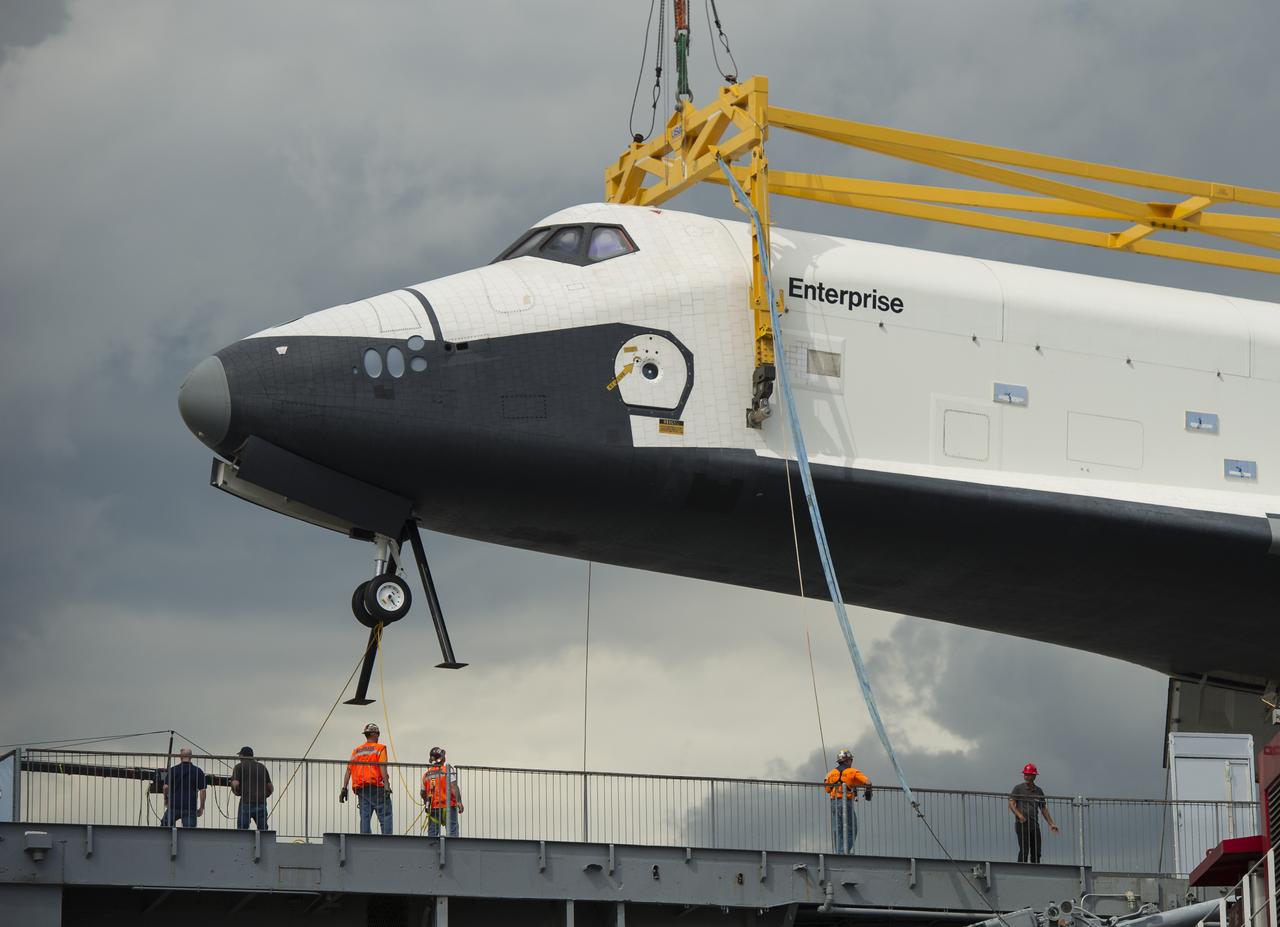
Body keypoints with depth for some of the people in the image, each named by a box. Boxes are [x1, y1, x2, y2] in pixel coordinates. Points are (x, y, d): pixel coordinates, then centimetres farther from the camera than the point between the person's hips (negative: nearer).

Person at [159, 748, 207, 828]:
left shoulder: (173, 770, 1)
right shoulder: (198, 771, 1)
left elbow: (166, 787, -4)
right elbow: (202, 790, -3)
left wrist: (166, 799, 15)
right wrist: (201, 808, 5)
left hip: (174, 806, 0)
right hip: (190, 808, 0)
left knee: (165, 824, 20)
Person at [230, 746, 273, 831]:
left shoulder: (240, 766, 3)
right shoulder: (262, 767, 18)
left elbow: (235, 784, -10)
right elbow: (271, 788, 16)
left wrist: (237, 792, 10)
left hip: (246, 802, -4)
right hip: (262, 803, 4)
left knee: (242, 830, 1)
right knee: (263, 830, 4)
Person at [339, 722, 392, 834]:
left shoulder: (356, 751, 18)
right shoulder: (380, 748, 2)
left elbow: (348, 770, 12)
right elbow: (382, 767, -11)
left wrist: (344, 789, 10)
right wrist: (387, 785, -16)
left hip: (360, 788, 5)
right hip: (376, 787, -5)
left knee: (364, 817, 5)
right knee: (385, 816, -7)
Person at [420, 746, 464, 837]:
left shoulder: (426, 774, 9)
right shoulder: (447, 770, -7)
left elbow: (422, 792, 19)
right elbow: (453, 787, -15)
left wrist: (426, 801, 38)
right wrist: (459, 802, -12)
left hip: (433, 808, 4)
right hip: (448, 806, -4)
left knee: (432, 833, 9)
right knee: (452, 831, -4)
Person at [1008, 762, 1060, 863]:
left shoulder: (1038, 791, 17)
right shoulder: (1018, 788, 3)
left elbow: (1043, 809, 22)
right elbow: (1011, 804, -7)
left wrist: (1051, 824, 17)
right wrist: (1019, 815, -23)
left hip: (1035, 824, 5)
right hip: (1022, 823, -5)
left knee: (1036, 853, 2)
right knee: (1024, 851, -13)